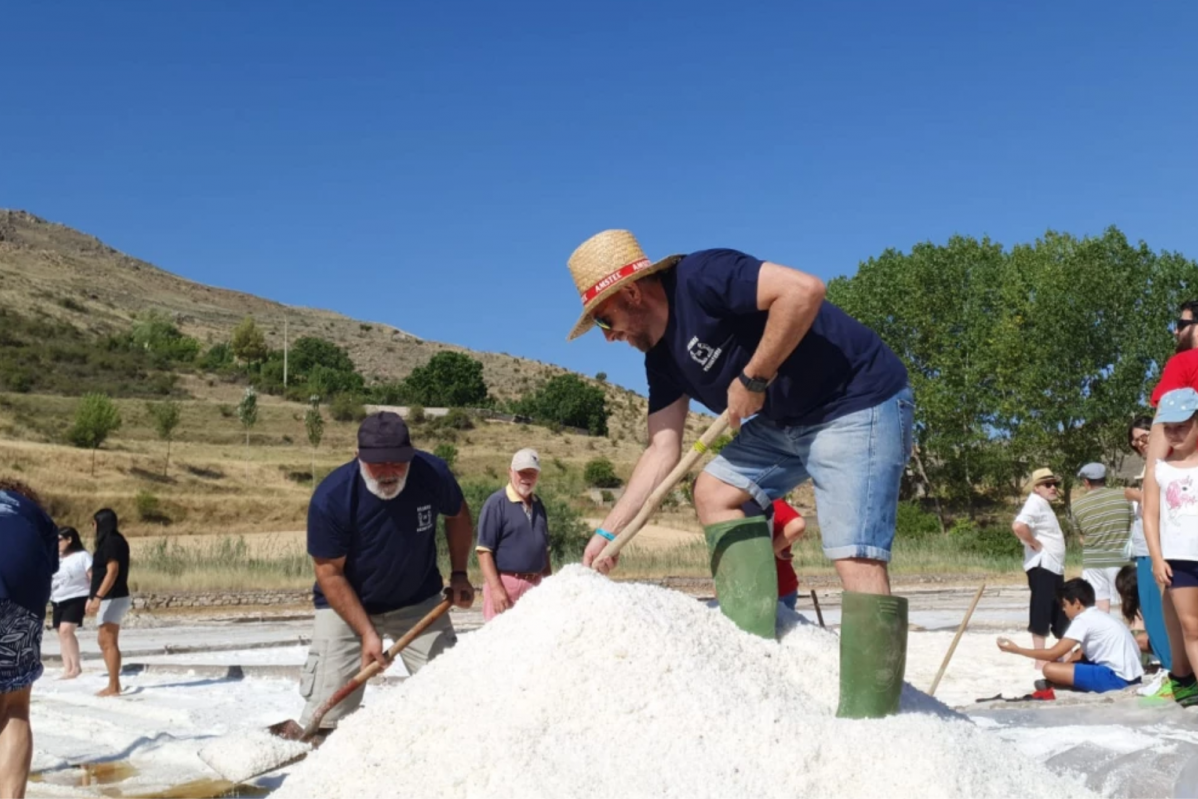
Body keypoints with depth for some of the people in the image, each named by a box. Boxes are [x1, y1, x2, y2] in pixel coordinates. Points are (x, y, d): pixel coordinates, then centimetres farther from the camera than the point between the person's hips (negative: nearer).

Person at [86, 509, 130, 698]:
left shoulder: (111, 542, -14)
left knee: (109, 642, -7)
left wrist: (97, 597, -26)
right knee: (104, 641, 14)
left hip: (112, 599, -10)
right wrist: (93, 597, 21)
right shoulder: (112, 541, 16)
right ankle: (114, 684, 19)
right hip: (110, 599, 10)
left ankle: (113, 687, -4)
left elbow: (112, 572, -21)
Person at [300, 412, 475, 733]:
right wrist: (367, 632, -21)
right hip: (345, 606, -2)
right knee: (326, 712, -5)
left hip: (420, 603, 3)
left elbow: (458, 515, 4)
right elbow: (329, 573, -18)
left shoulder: (433, 474, -20)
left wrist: (458, 574, 0)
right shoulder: (331, 497, -27)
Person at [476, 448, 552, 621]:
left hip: (535, 584, 7)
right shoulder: (496, 503, -10)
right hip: (505, 583, -7)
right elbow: (484, 551, -14)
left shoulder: (538, 504, 14)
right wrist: (496, 588, -20)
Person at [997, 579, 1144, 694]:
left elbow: (1053, 654, -11)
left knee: (1049, 669, -17)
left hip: (1117, 676, -10)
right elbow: (1083, 653, 24)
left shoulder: (1083, 620, -9)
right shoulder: (1098, 617, 17)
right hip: (1129, 673, 10)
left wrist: (1016, 650, -3)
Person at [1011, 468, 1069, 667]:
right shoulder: (1036, 503, -12)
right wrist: (1035, 544, -18)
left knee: (1062, 615, 14)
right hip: (1041, 567, -10)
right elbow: (1018, 526, -30)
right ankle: (1040, 659, -2)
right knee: (1041, 613, -6)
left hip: (1055, 567, 10)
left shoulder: (1045, 505, 20)